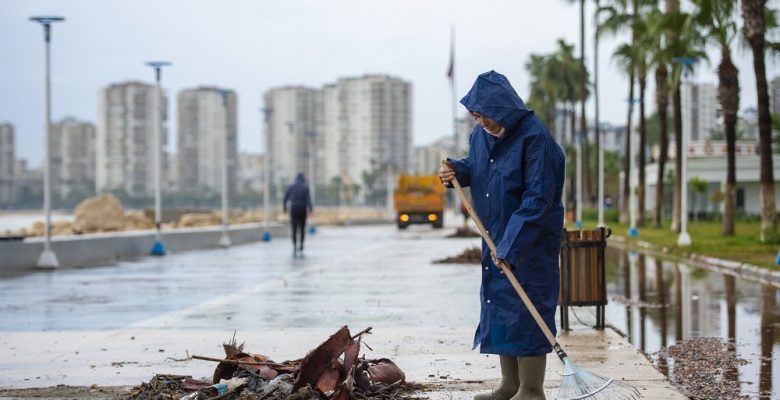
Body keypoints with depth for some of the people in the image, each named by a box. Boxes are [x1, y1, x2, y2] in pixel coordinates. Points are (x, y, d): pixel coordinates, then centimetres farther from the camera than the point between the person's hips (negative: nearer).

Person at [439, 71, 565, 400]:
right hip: (496, 238, 8)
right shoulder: (482, 134, 4)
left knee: (526, 307, -6)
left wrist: (511, 245, -24)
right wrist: (456, 170, -2)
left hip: (530, 241, -8)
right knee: (497, 304, 12)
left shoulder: (534, 138, -20)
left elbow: (538, 199, -23)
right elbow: (474, 168, 22)